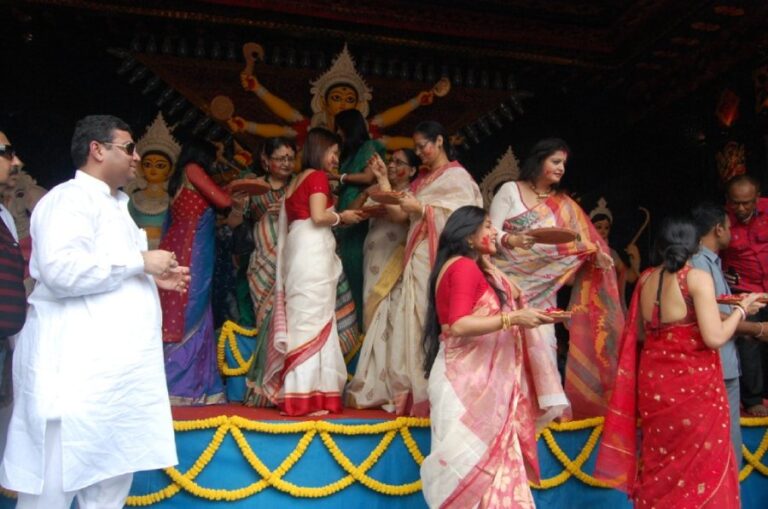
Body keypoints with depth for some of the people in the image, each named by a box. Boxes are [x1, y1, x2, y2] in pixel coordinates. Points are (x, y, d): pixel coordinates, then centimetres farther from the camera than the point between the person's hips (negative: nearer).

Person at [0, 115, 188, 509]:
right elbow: (61, 270, -26)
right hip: (77, 366, -10)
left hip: (114, 364, 10)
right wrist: (140, 262, -17)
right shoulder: (70, 198, -9)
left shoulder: (114, 205, 21)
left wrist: (153, 278, 13)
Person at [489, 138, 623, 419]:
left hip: (542, 288, 3)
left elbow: (580, 242, 7)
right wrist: (513, 240, -24)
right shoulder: (510, 190, 0)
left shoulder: (564, 204, 11)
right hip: (508, 281, -3)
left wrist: (597, 254, -12)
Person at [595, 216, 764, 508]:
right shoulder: (697, 278, -11)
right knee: (701, 466, 7)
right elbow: (714, 338, -17)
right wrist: (741, 309, -3)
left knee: (659, 467, 16)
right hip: (694, 385, -5)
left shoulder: (645, 280, 5)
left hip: (653, 382, 5)